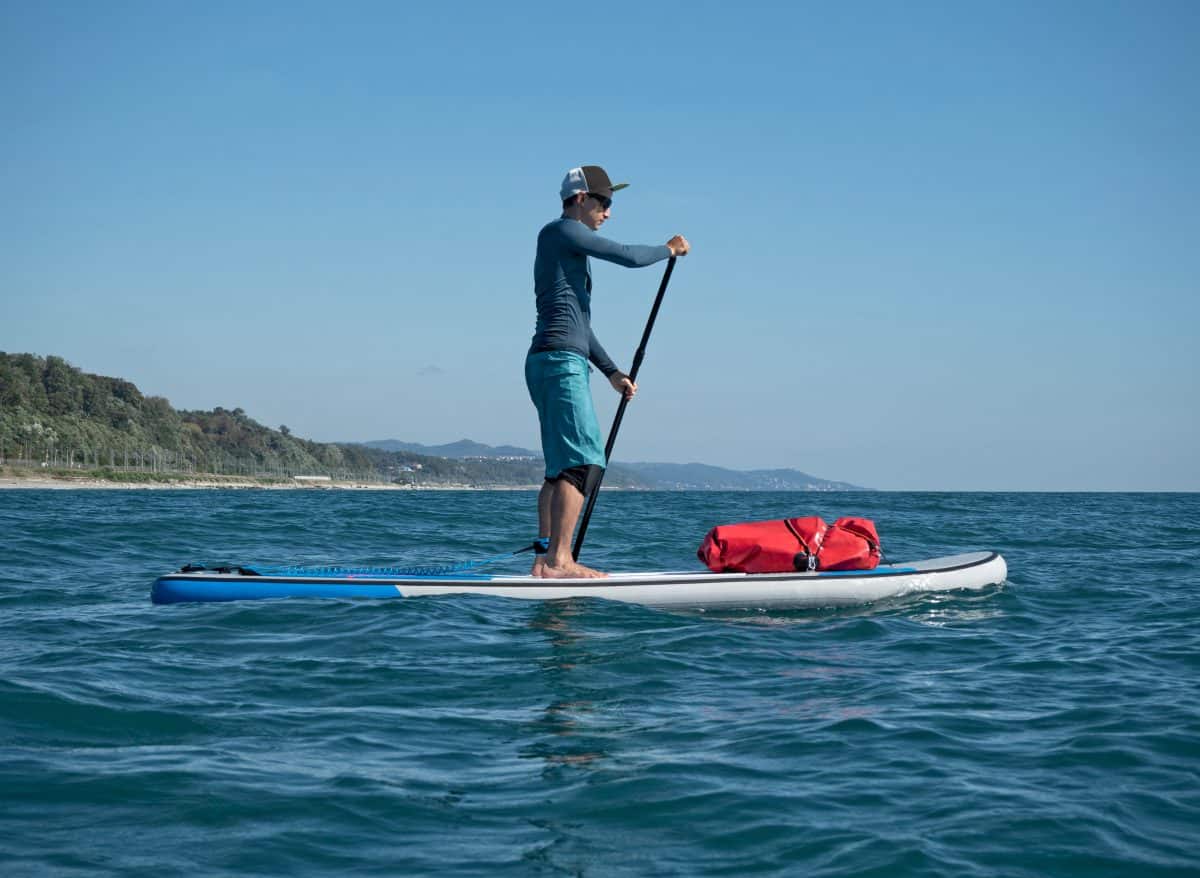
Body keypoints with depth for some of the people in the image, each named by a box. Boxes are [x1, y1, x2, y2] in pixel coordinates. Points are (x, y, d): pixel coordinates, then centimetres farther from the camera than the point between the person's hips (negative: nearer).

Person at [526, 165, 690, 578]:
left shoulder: (567, 248, 26)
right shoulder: (561, 231, -3)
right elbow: (628, 256, -12)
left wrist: (612, 372, 27)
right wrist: (669, 249, 6)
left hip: (552, 363, 10)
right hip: (561, 361, -10)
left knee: (561, 467, 8)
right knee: (583, 462, -16)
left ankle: (544, 559, 5)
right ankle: (558, 560, -22)